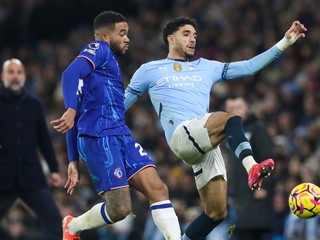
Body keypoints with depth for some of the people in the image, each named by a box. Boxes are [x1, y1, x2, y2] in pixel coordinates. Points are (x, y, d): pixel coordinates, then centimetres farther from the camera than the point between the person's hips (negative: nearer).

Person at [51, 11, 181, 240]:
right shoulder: (98, 50, 3)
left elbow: (77, 121, 28)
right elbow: (71, 73, -19)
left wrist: (74, 161, 26)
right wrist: (71, 110, -35)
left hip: (121, 136, 9)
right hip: (99, 137, -9)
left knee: (158, 188, -7)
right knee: (119, 209, -10)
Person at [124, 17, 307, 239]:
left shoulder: (206, 68, 28)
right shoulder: (149, 71, 18)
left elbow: (249, 66, 22)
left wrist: (285, 42, 15)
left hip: (206, 143, 6)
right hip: (182, 135, -6)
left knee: (217, 212, -2)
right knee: (231, 118, -33)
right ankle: (252, 167, -58)